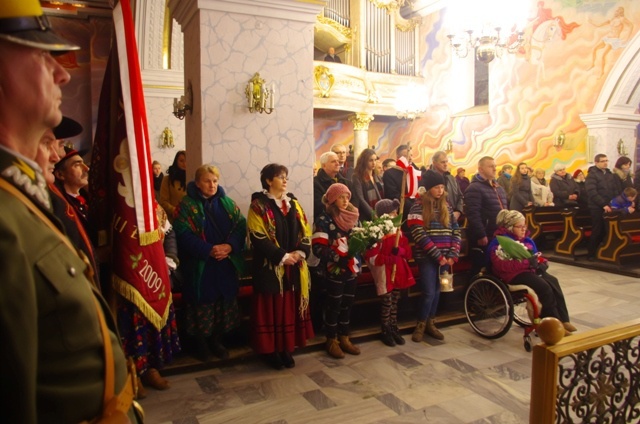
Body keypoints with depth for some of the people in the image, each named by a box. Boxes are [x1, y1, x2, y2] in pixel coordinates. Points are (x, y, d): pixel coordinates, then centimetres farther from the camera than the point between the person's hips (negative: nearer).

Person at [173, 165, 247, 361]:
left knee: (223, 303, 10)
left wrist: (229, 246, -17)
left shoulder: (227, 202, 8)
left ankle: (217, 341, 27)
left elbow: (241, 226, 0)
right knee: (202, 304, 4)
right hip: (200, 266, -4)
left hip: (226, 265, 4)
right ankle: (200, 343, 23)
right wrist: (208, 250, -22)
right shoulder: (187, 205, -4)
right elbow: (183, 234, -13)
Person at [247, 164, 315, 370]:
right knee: (272, 307, 3)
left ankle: (287, 349, 22)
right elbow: (258, 237, -14)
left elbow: (305, 230, 9)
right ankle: (271, 350, 16)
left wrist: (300, 252, -8)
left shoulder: (293, 202, 11)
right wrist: (282, 257, -17)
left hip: (294, 266, 5)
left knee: (290, 306, 10)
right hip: (270, 266, -5)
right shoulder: (259, 205, -6)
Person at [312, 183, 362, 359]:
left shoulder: (353, 217, 7)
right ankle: (331, 341, 21)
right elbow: (318, 248, -18)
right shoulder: (323, 220, -11)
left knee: (347, 305, 14)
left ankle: (344, 338, 29)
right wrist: (339, 256, -26)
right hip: (334, 271, -5)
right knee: (334, 306, 7)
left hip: (351, 269, 6)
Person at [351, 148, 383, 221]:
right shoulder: (357, 178, -3)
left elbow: (382, 197, 16)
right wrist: (373, 214, -21)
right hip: (366, 218, -5)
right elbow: (360, 199, -13)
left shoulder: (377, 178, 17)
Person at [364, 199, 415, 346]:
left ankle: (394, 329, 28)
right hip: (384, 273, -7)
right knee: (387, 303, 1)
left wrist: (398, 251, -11)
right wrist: (390, 258, -22)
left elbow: (407, 251, 10)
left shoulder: (398, 230, 8)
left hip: (398, 271, 7)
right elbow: (371, 257, -19)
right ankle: (385, 332, 16)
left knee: (395, 302, 15)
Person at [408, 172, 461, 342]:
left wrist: (452, 255, -5)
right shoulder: (418, 207, -7)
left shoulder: (446, 207, 10)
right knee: (429, 292, -6)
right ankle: (420, 325, 12)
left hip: (445, 258, 5)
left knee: (437, 291, 12)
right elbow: (419, 235, -15)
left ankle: (430, 324, 26)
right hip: (427, 258, -5)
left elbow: (455, 232, 7)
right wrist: (438, 256, -16)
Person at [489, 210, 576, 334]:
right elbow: (502, 265, -22)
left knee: (553, 282, -19)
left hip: (529, 269, 8)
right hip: (512, 273, -8)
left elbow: (536, 257, 22)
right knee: (544, 286, -26)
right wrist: (527, 262, -27)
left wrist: (542, 263, -4)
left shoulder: (527, 240, 16)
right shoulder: (500, 242, -10)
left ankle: (563, 320, -16)